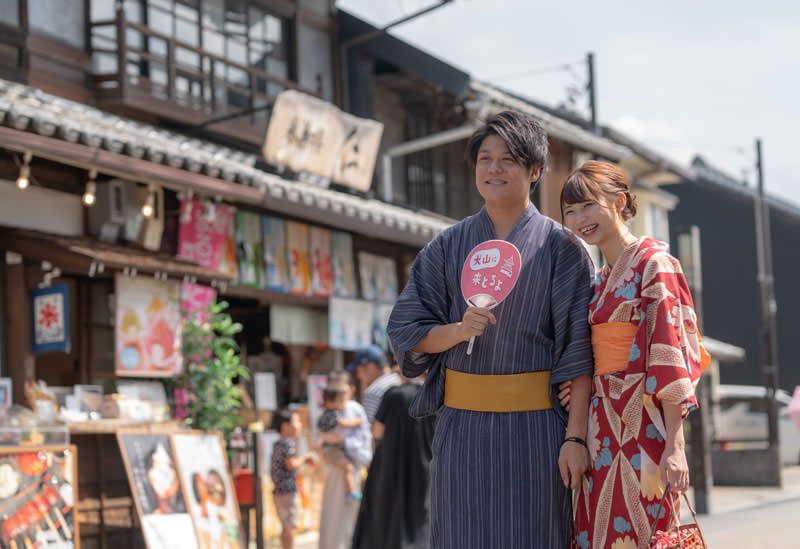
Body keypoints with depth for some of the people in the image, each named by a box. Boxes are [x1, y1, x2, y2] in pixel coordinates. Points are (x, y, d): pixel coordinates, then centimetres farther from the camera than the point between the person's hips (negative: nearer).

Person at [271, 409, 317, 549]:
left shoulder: (278, 443, 17)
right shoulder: (288, 443, -13)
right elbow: (291, 464, -21)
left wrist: (306, 460, 18)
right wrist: (304, 458, -5)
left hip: (279, 490, 10)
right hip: (288, 490, -10)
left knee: (286, 526, 15)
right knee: (290, 526, -7)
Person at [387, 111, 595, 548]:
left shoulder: (560, 247, 1)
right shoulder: (448, 247, 9)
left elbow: (579, 349, -4)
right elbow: (409, 334, 7)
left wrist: (574, 436, -11)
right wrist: (458, 330, -13)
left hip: (535, 428, -2)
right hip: (463, 426, 2)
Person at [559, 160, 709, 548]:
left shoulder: (653, 263, -7)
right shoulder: (602, 279, 17)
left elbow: (670, 356, -14)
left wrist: (674, 445, -19)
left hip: (641, 427, -8)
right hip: (602, 427, 8)